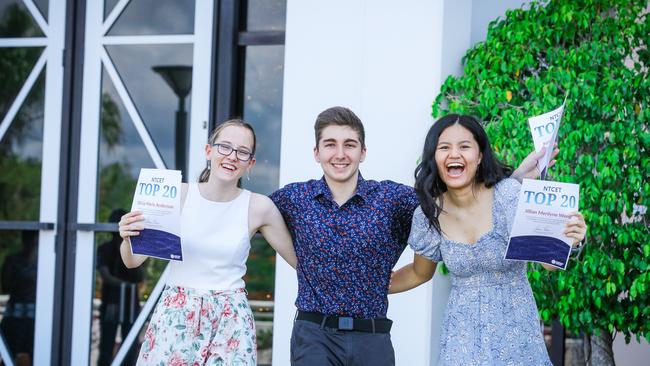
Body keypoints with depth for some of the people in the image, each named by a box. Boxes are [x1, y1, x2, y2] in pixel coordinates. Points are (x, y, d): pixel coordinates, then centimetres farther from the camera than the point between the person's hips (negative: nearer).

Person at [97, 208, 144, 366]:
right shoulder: (105, 249, 1)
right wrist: (127, 285, -19)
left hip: (131, 305, 2)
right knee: (106, 349, -2)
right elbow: (105, 276, -9)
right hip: (111, 305, -2)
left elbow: (141, 278, 2)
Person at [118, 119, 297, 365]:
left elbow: (300, 260, 8)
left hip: (230, 320, 0)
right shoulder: (178, 195, -3)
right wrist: (128, 236, -20)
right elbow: (133, 261, -1)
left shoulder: (259, 207, -3)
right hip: (175, 315, 0)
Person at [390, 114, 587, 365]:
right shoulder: (428, 215, -6)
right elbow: (419, 273, 13)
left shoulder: (510, 194, -16)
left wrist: (569, 240, -32)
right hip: (463, 335, 2)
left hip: (516, 332, -2)